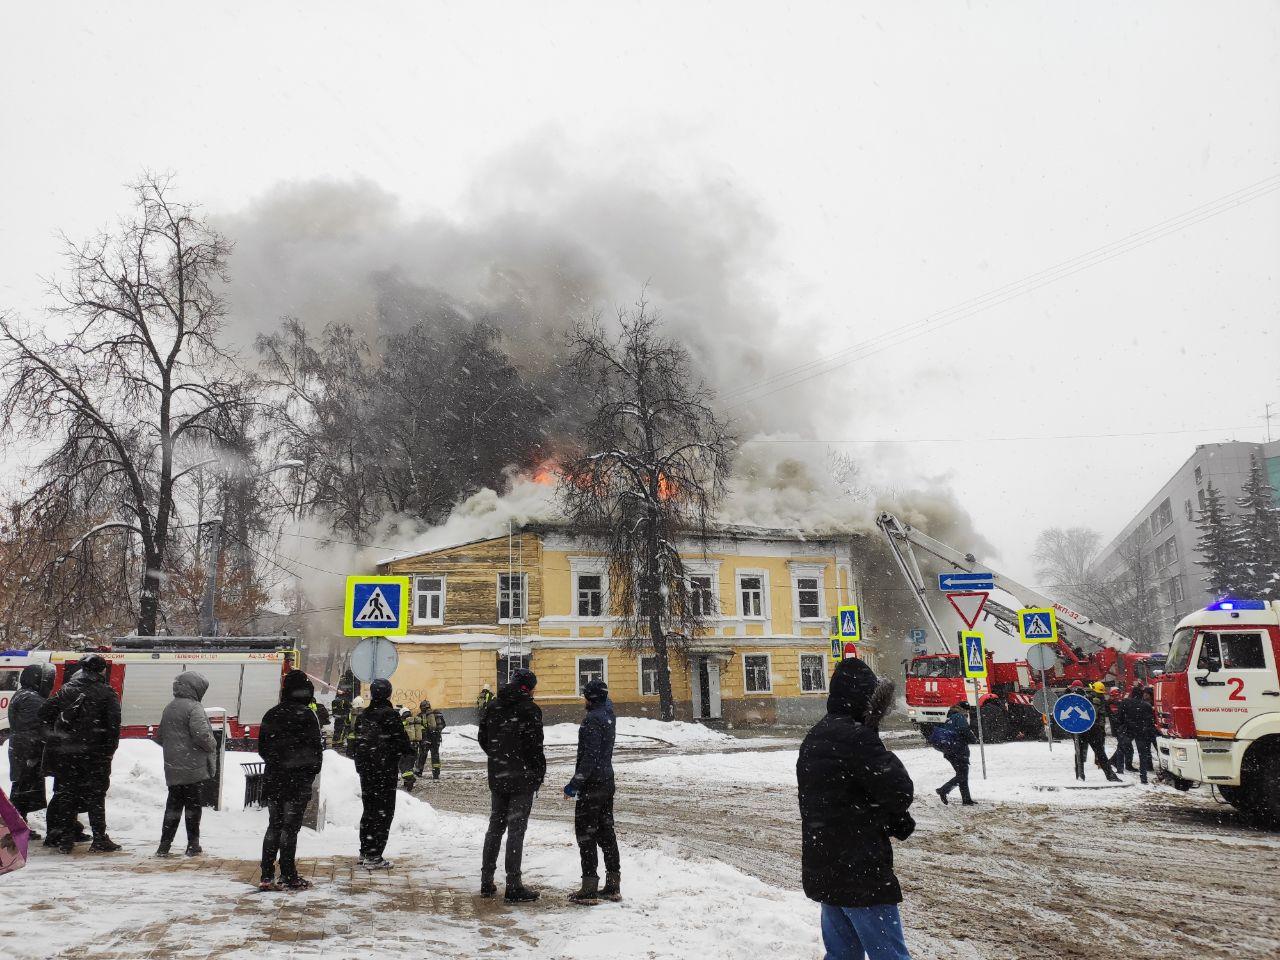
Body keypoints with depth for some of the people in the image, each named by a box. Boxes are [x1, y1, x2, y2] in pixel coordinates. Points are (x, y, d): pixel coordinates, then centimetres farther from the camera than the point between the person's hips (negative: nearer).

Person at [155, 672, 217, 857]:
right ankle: (193, 845, 9)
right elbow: (201, 734, -23)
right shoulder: (193, 708, -15)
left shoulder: (169, 708, 11)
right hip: (194, 769, -7)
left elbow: (161, 736, 20)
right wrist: (212, 745, -5)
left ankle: (164, 845, 13)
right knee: (193, 806, 3)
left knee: (173, 805, 13)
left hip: (172, 769, 7)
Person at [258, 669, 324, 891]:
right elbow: (315, 748, -12)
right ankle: (288, 876, 4)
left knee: (273, 826, 13)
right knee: (290, 827, 0)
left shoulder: (271, 715, 5)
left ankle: (267, 876, 12)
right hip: (298, 781, -5)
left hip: (272, 779, 6)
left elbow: (262, 747, 11)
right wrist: (313, 770, 4)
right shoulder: (306, 715, -13)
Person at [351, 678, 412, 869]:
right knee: (383, 812, -2)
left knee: (369, 810, 19)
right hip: (386, 772, -7)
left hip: (365, 771, 8)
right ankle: (374, 857, -3)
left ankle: (365, 852, 26)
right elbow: (402, 743, -16)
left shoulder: (363, 715, 8)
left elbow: (356, 742, 17)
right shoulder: (390, 715, -15)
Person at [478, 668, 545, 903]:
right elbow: (534, 746, -16)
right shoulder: (529, 709, -13)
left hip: (497, 777, 6)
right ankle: (513, 887, 2)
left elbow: (483, 739, 12)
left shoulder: (493, 706, 7)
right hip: (522, 779, -6)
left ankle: (486, 881, 22)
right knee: (516, 830, -1)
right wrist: (540, 773, -4)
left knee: (495, 826, 17)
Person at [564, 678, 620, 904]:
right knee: (606, 831, 13)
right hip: (607, 780, 9)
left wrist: (575, 782, -21)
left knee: (586, 832, -2)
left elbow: (590, 755, -23)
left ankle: (590, 887, 0)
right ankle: (613, 885, 17)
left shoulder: (593, 719, -18)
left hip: (592, 783, -9)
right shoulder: (609, 715, 7)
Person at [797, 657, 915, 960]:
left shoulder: (815, 738, 11)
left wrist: (896, 822, 2)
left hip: (822, 869, 9)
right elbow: (900, 793, -16)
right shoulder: (856, 737, -18)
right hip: (859, 871, -9)